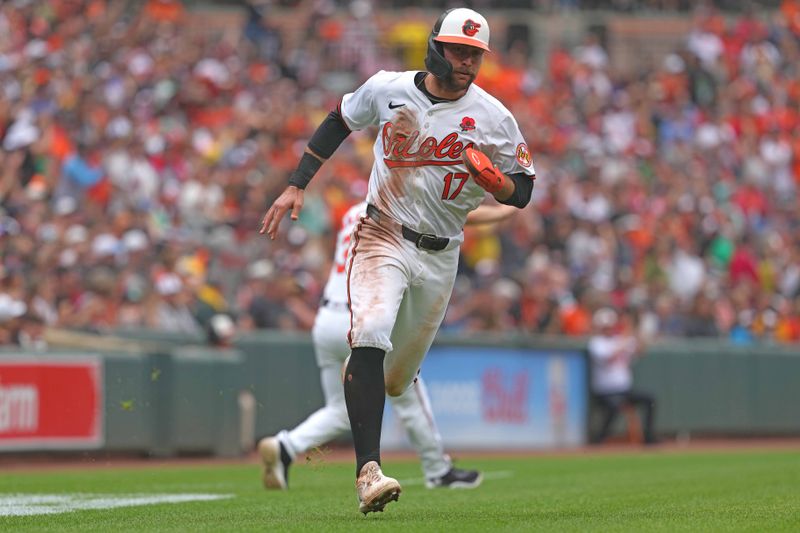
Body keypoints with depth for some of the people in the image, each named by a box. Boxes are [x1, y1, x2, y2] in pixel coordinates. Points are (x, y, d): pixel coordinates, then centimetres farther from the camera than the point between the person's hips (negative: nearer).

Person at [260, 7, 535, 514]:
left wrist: (491, 178, -22)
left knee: (397, 379, 10)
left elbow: (523, 192, 1)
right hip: (382, 238, -2)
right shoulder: (387, 89, -4)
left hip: (441, 257, 2)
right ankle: (369, 472, -36)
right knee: (371, 335, -28)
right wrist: (296, 185, 9)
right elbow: (338, 123, 14)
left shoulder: (495, 119, -5)